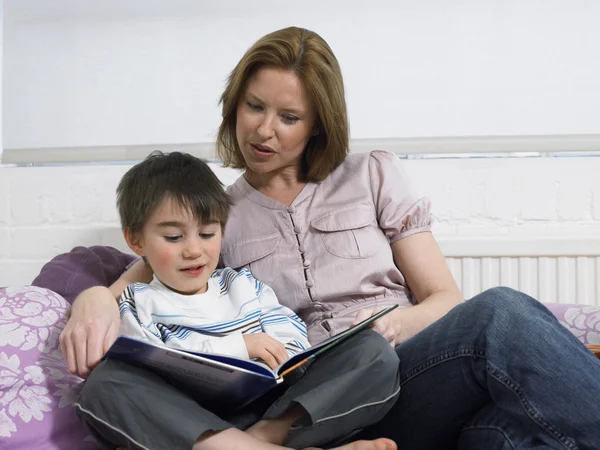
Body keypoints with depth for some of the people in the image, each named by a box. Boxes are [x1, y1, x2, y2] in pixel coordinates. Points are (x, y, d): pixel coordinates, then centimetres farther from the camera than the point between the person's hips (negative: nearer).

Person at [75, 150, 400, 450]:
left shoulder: (244, 285, 22)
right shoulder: (139, 303, 14)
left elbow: (294, 342, 10)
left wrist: (275, 369, -13)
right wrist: (236, 346, -11)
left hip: (277, 412, 3)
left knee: (373, 350, -14)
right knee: (103, 383, -30)